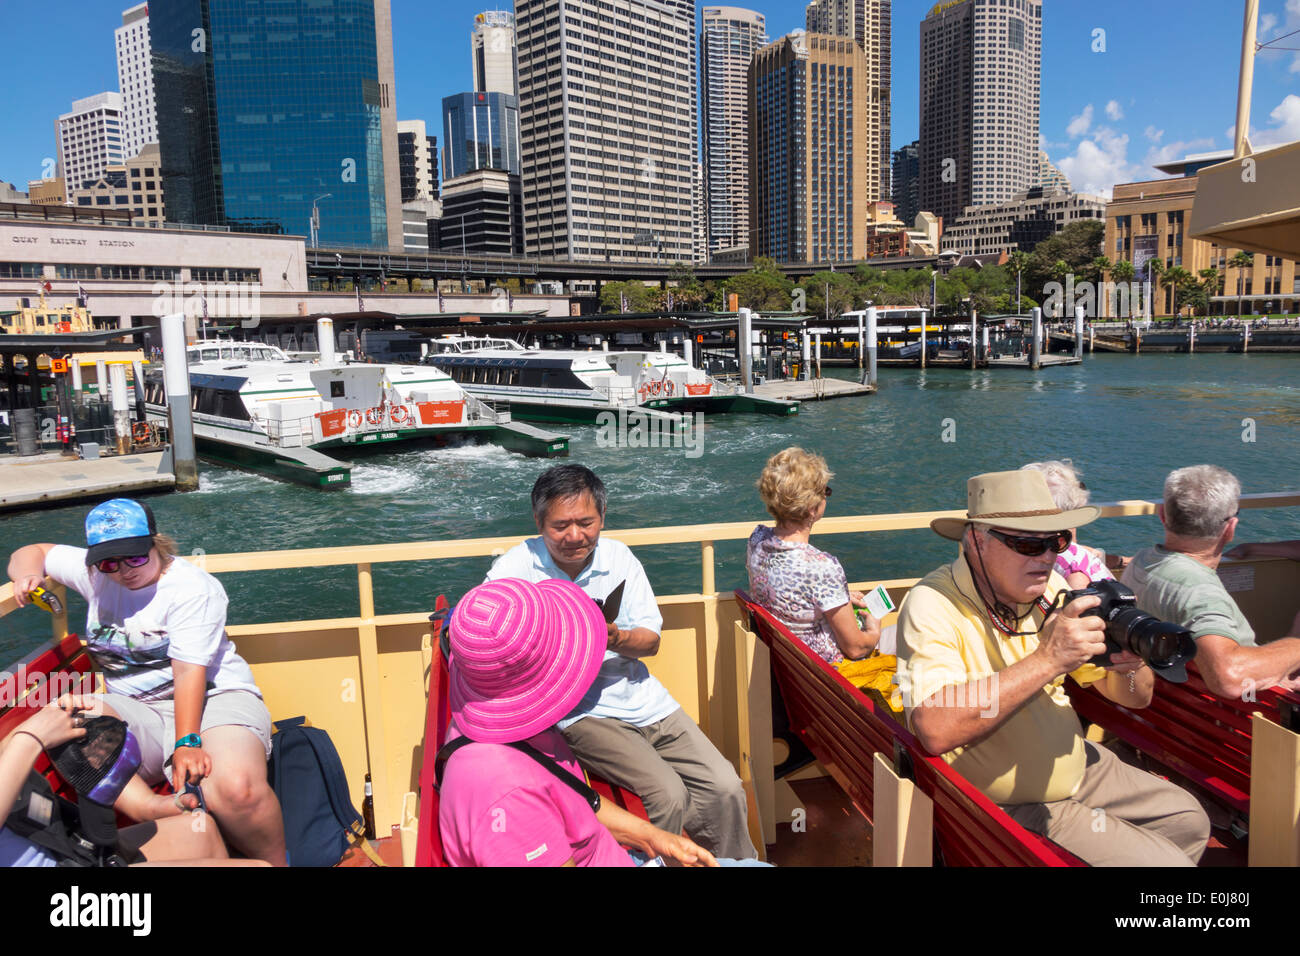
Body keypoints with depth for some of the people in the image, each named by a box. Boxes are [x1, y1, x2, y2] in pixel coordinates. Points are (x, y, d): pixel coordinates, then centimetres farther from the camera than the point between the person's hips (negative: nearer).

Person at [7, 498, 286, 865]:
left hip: (214, 698, -5)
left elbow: (189, 672, -14)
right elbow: (31, 553, 25)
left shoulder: (192, 587, -8)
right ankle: (149, 806, -41)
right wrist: (28, 573, 1)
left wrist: (188, 742, -23)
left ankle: (274, 862, -13)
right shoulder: (95, 573, 10)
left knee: (238, 790, -36)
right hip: (137, 710, 5)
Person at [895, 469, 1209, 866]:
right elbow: (935, 729, -41)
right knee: (1164, 860, -9)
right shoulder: (932, 606, -25)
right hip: (1007, 806, -7)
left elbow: (1137, 699, 3)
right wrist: (1047, 660, -39)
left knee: (1189, 821, 17)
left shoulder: (1051, 590, -3)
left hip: (1076, 769, 8)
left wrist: (1130, 667, -22)